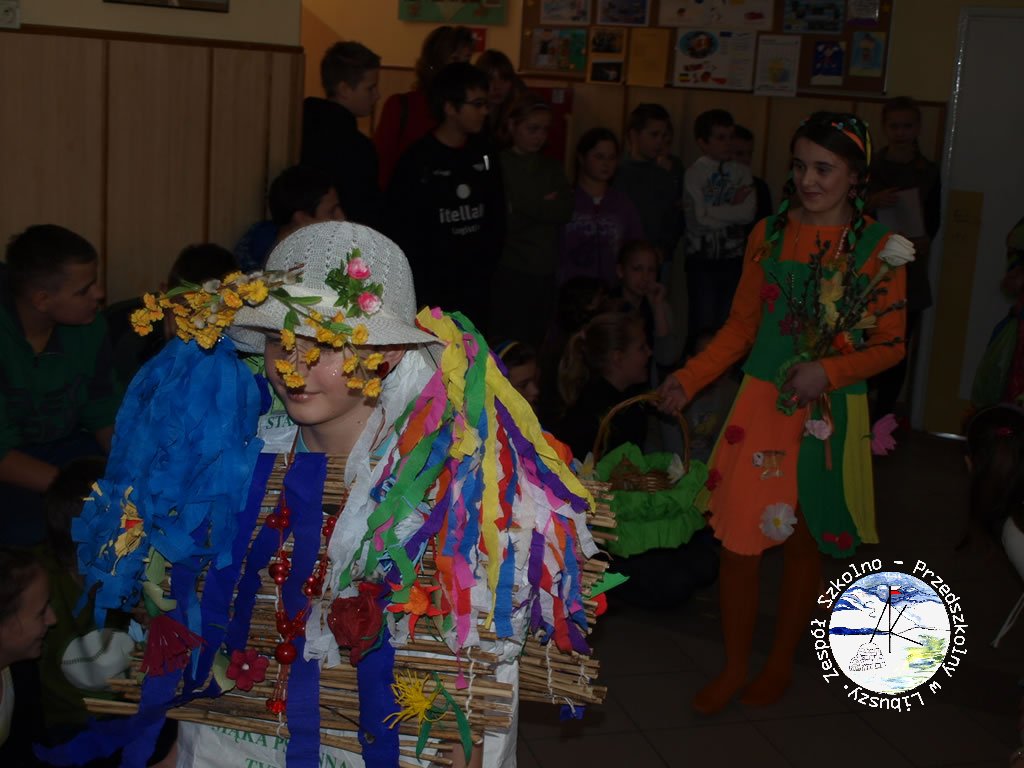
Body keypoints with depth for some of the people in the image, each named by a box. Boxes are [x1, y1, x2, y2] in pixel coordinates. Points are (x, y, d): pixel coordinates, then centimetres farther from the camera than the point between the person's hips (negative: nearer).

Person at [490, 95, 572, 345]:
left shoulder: (551, 168, 15)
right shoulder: (499, 165, -3)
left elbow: (565, 211, -1)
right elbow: (502, 221, -12)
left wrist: (522, 206, -8)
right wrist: (543, 207, -6)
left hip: (544, 271, 5)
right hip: (509, 270, -5)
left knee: (536, 341, 5)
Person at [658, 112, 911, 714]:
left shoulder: (879, 248, -3)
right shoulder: (770, 234, 5)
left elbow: (890, 344, -1)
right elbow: (742, 324, 9)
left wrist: (828, 371, -18)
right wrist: (689, 379, -2)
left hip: (829, 415, -2)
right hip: (761, 405, 2)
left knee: (804, 542, 9)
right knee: (739, 539, 0)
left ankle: (782, 664, 29)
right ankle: (735, 669, 19)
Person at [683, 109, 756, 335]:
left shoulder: (742, 172, 6)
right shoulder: (693, 174, -5)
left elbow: (748, 214, -6)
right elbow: (700, 217, -14)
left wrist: (713, 211, -9)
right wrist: (734, 205, -5)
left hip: (734, 260, 3)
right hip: (703, 261, -3)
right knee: (703, 327, 1)